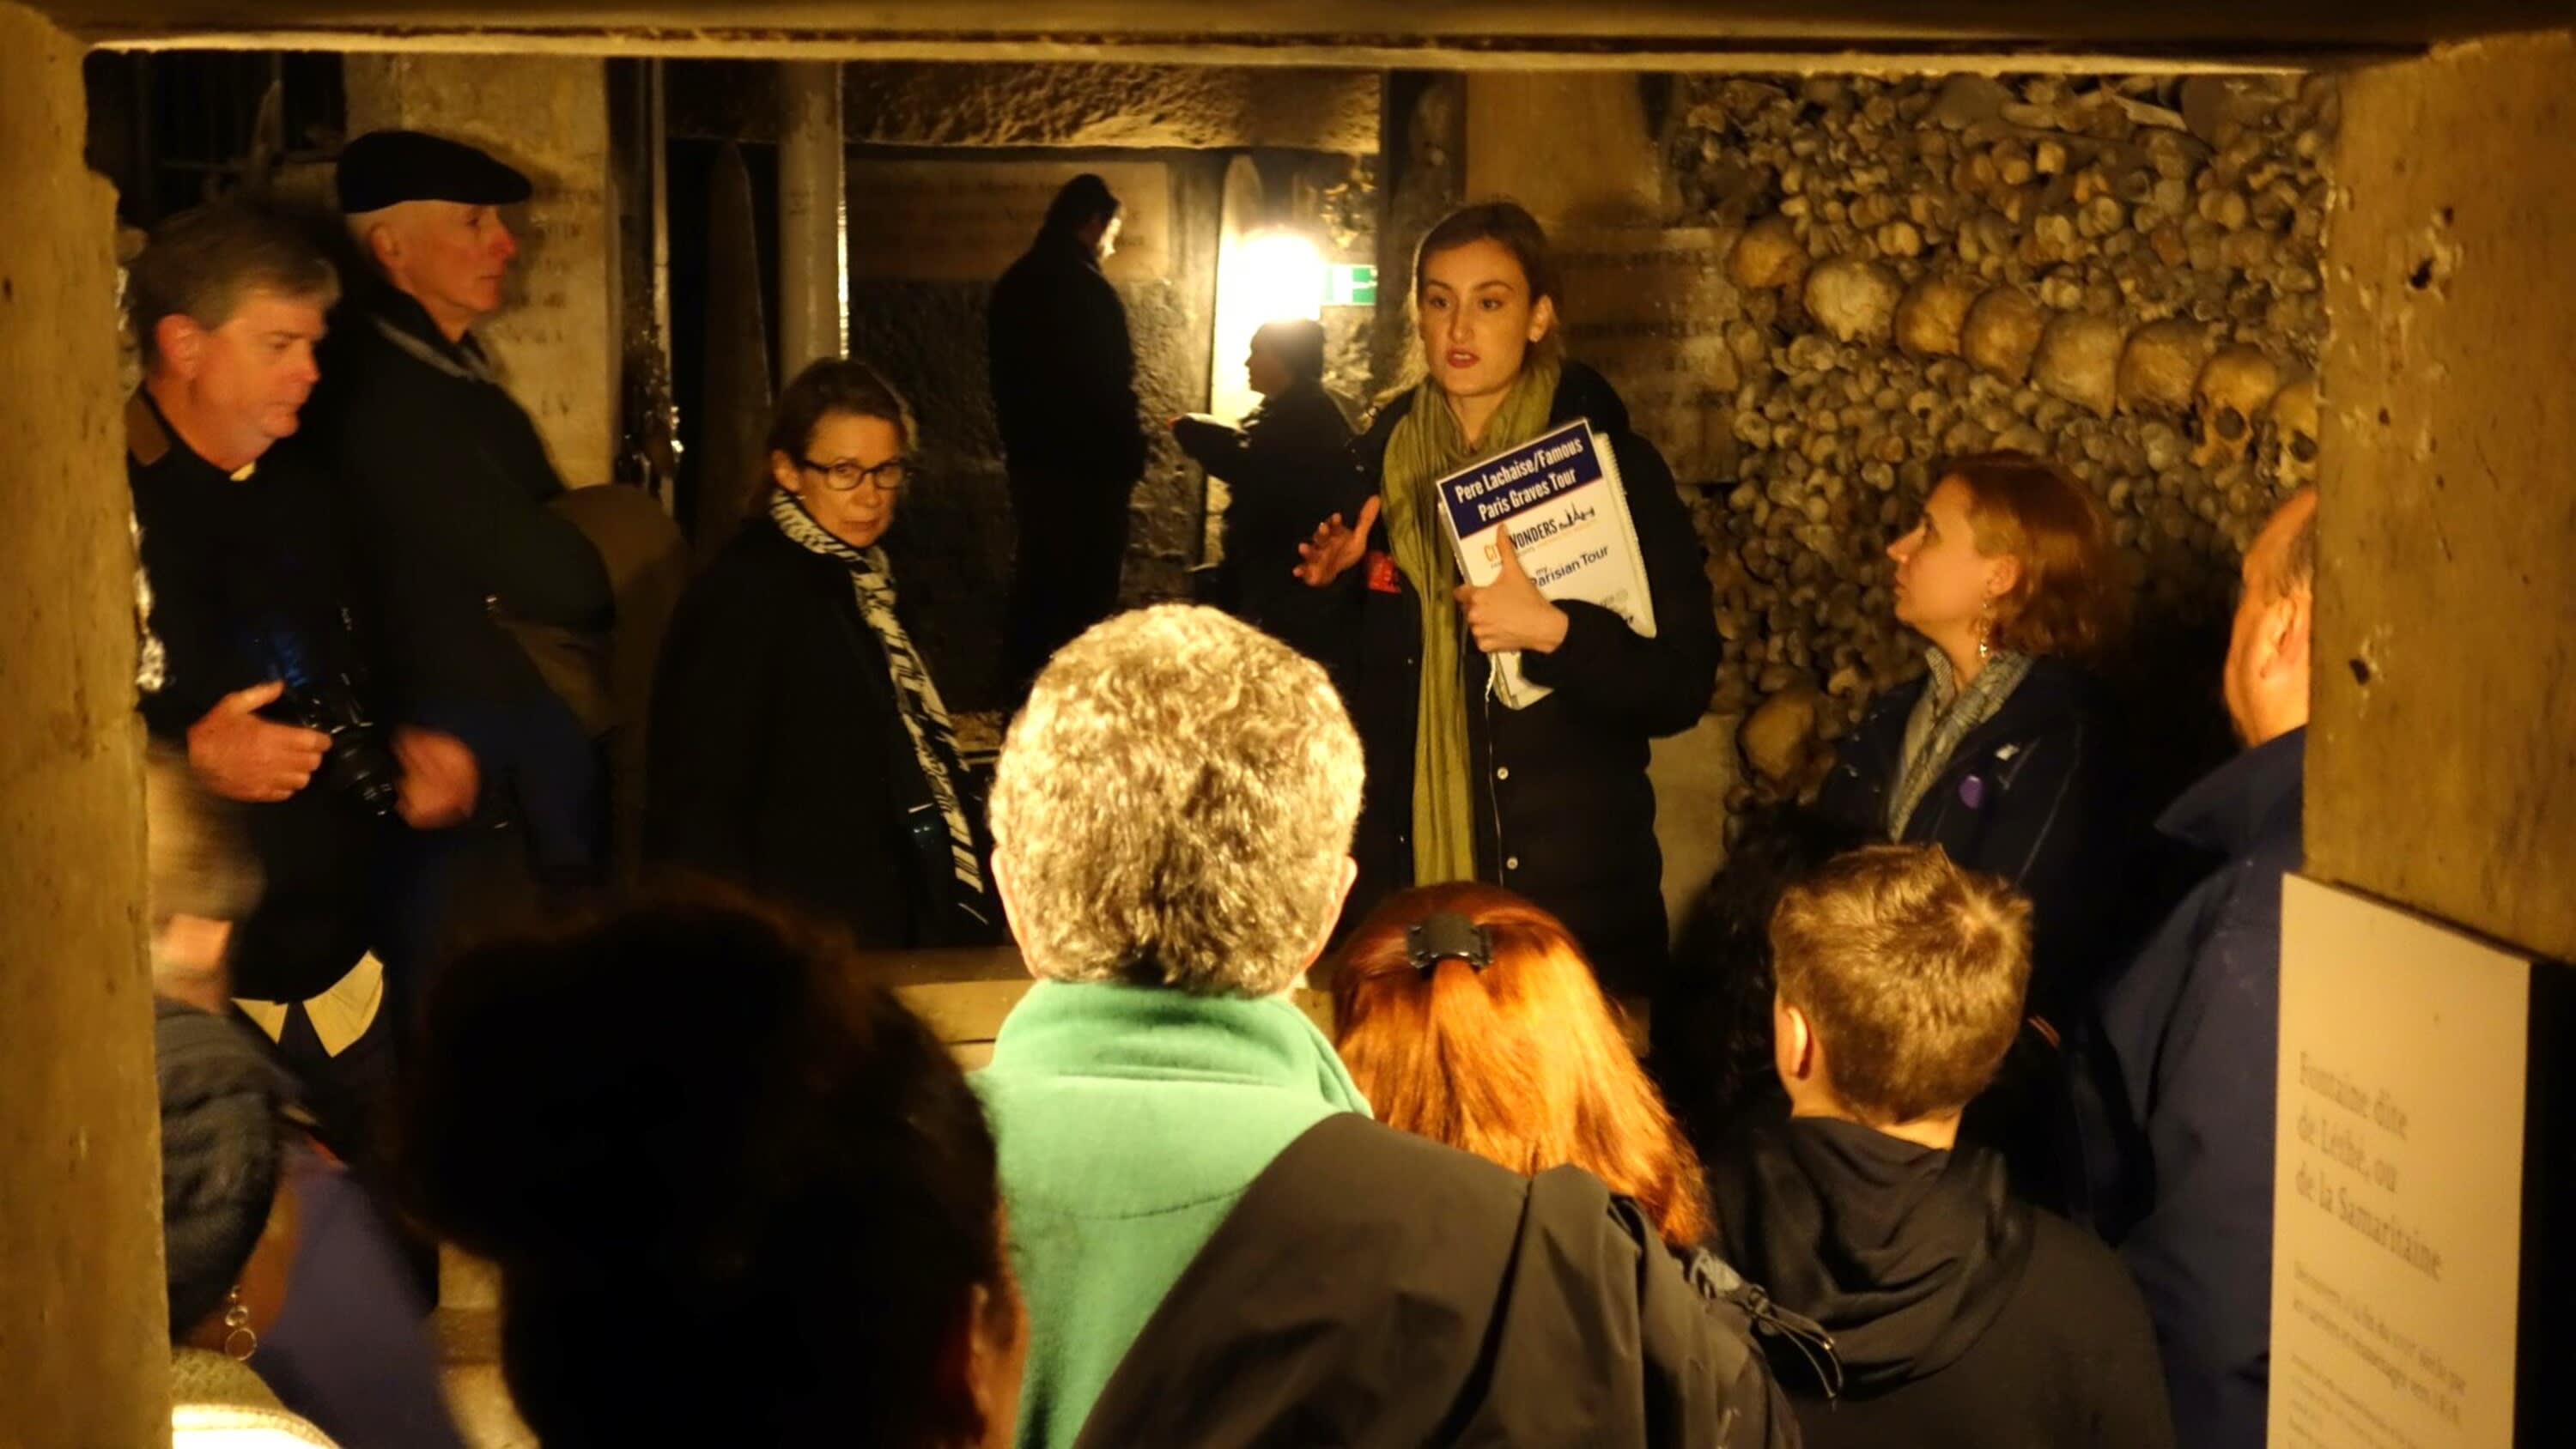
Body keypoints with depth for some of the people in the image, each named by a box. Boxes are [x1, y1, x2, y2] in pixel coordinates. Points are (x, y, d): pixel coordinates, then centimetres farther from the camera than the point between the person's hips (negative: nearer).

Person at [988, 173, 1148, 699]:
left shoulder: (1014, 284, 8)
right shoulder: (1089, 291, -17)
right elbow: (1113, 386, -16)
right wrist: (1130, 453, -6)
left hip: (1030, 455, 8)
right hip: (1087, 461, -8)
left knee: (1035, 572, 15)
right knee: (1086, 584, -3)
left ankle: (1024, 684, 20)